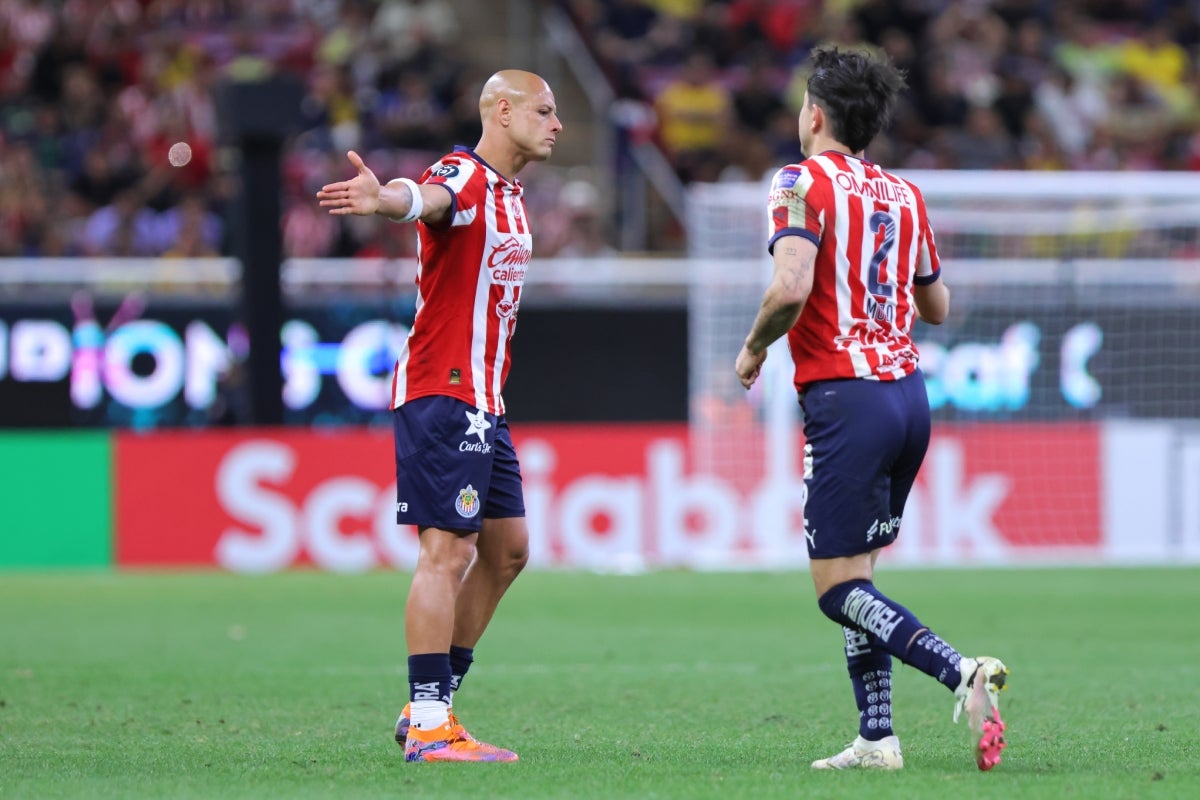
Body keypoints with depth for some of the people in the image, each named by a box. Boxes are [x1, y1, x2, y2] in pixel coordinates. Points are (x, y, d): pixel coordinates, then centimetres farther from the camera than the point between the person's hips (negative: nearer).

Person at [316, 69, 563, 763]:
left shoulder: (511, 196, 19)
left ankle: (433, 704, 18)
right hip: (442, 396, -10)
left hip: (483, 405, 10)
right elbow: (425, 197, -37)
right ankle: (429, 725, -13)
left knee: (507, 551, 12)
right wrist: (381, 198, -57)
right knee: (448, 551, -12)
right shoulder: (464, 178, -12)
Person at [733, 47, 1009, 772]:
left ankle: (960, 671, -26)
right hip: (909, 389, 7)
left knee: (839, 588, -6)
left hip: (846, 395, -7)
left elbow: (792, 286, -21)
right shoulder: (904, 195, 14)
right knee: (858, 572, 15)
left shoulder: (805, 181, -7)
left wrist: (754, 348, -4)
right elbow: (937, 306, 21)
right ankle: (877, 737, 9)